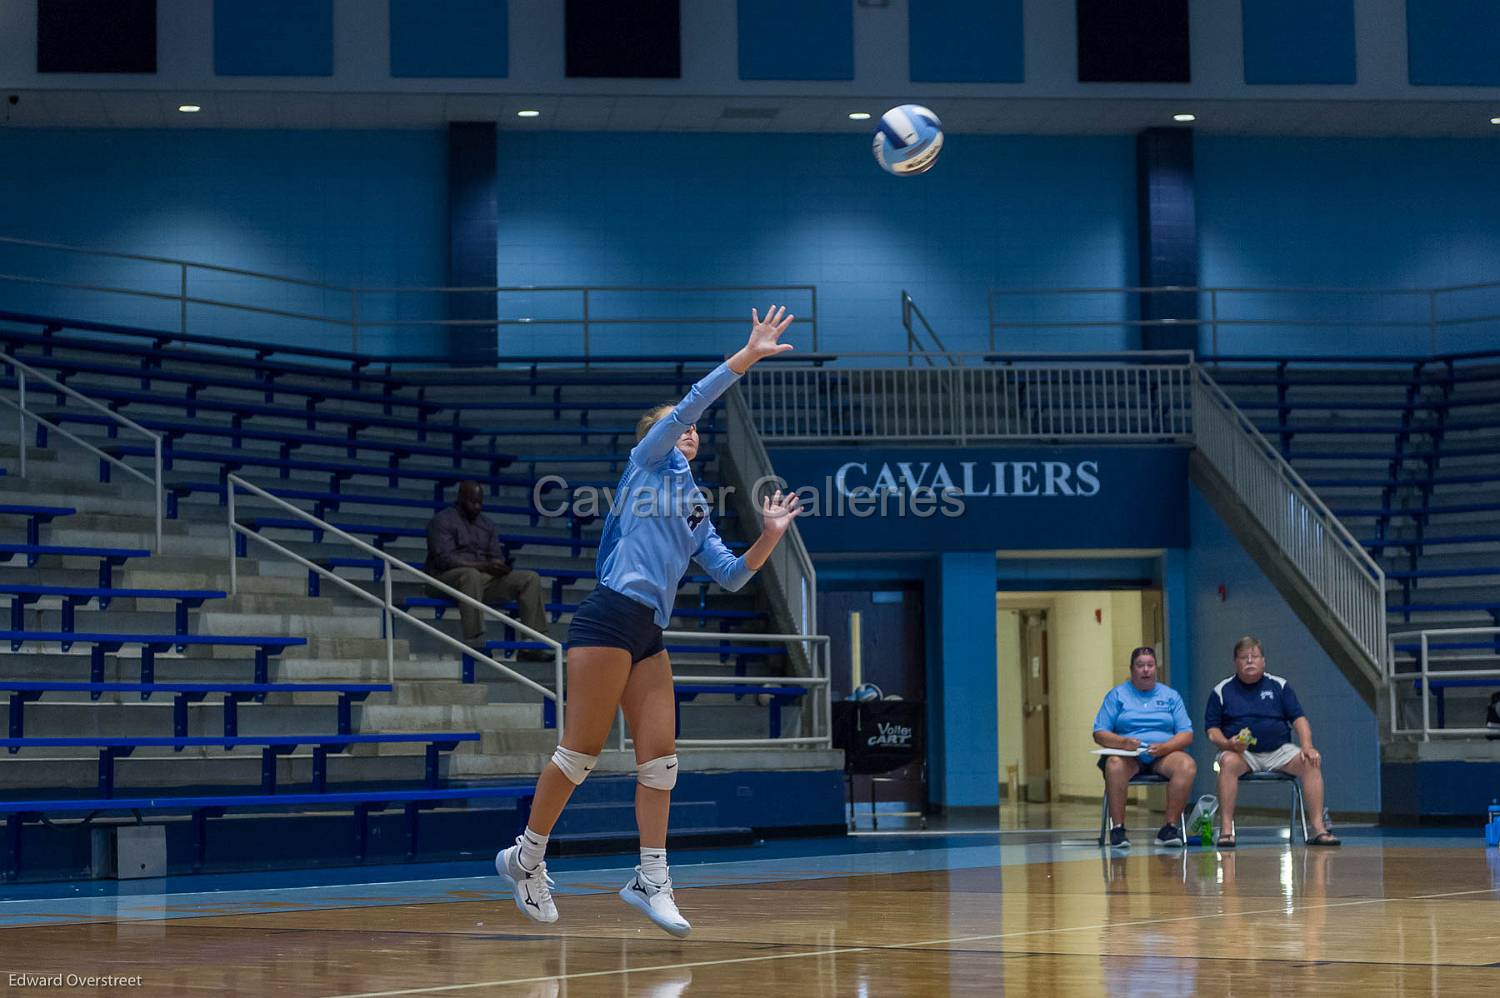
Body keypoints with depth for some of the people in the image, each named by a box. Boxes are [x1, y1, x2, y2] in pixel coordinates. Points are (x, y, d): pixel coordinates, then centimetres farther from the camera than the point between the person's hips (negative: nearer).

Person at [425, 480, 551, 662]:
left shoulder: (486, 523, 20)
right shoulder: (443, 521, -3)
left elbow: (496, 556, 16)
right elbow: (443, 558, -16)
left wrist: (502, 566, -11)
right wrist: (483, 566, -25)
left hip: (484, 579, 7)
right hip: (447, 578, -7)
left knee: (531, 578, -10)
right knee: (471, 575, -42)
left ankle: (531, 647, -19)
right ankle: (473, 644, -48)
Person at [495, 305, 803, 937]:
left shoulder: (694, 507, 23)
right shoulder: (647, 463, 5)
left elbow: (729, 576, 18)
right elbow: (689, 403, -8)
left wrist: (768, 537, 4)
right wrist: (748, 356, -12)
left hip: (649, 634, 8)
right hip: (610, 618, -8)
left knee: (660, 755, 0)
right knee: (582, 750, -6)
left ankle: (650, 879, 3)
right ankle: (525, 857, 6)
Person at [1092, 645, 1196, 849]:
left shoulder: (1170, 695, 15)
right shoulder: (1117, 695, 11)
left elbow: (1186, 734, 7)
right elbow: (1099, 733, 3)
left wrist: (1164, 747, -13)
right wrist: (1123, 742, -18)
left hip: (1164, 755, 1)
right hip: (1128, 755, -1)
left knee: (1187, 764, -31)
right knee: (1114, 764, -36)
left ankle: (1171, 827, -29)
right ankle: (1117, 828, -33)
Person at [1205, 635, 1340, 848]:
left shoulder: (1279, 686, 12)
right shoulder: (1222, 691, 8)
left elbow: (1299, 719, 7)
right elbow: (1212, 730, 6)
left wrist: (1307, 747, -11)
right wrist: (1228, 744, -16)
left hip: (1279, 751, 2)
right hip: (1241, 753, -2)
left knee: (1311, 762, -25)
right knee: (1228, 762, -36)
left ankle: (1318, 828, -25)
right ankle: (1226, 829, -37)